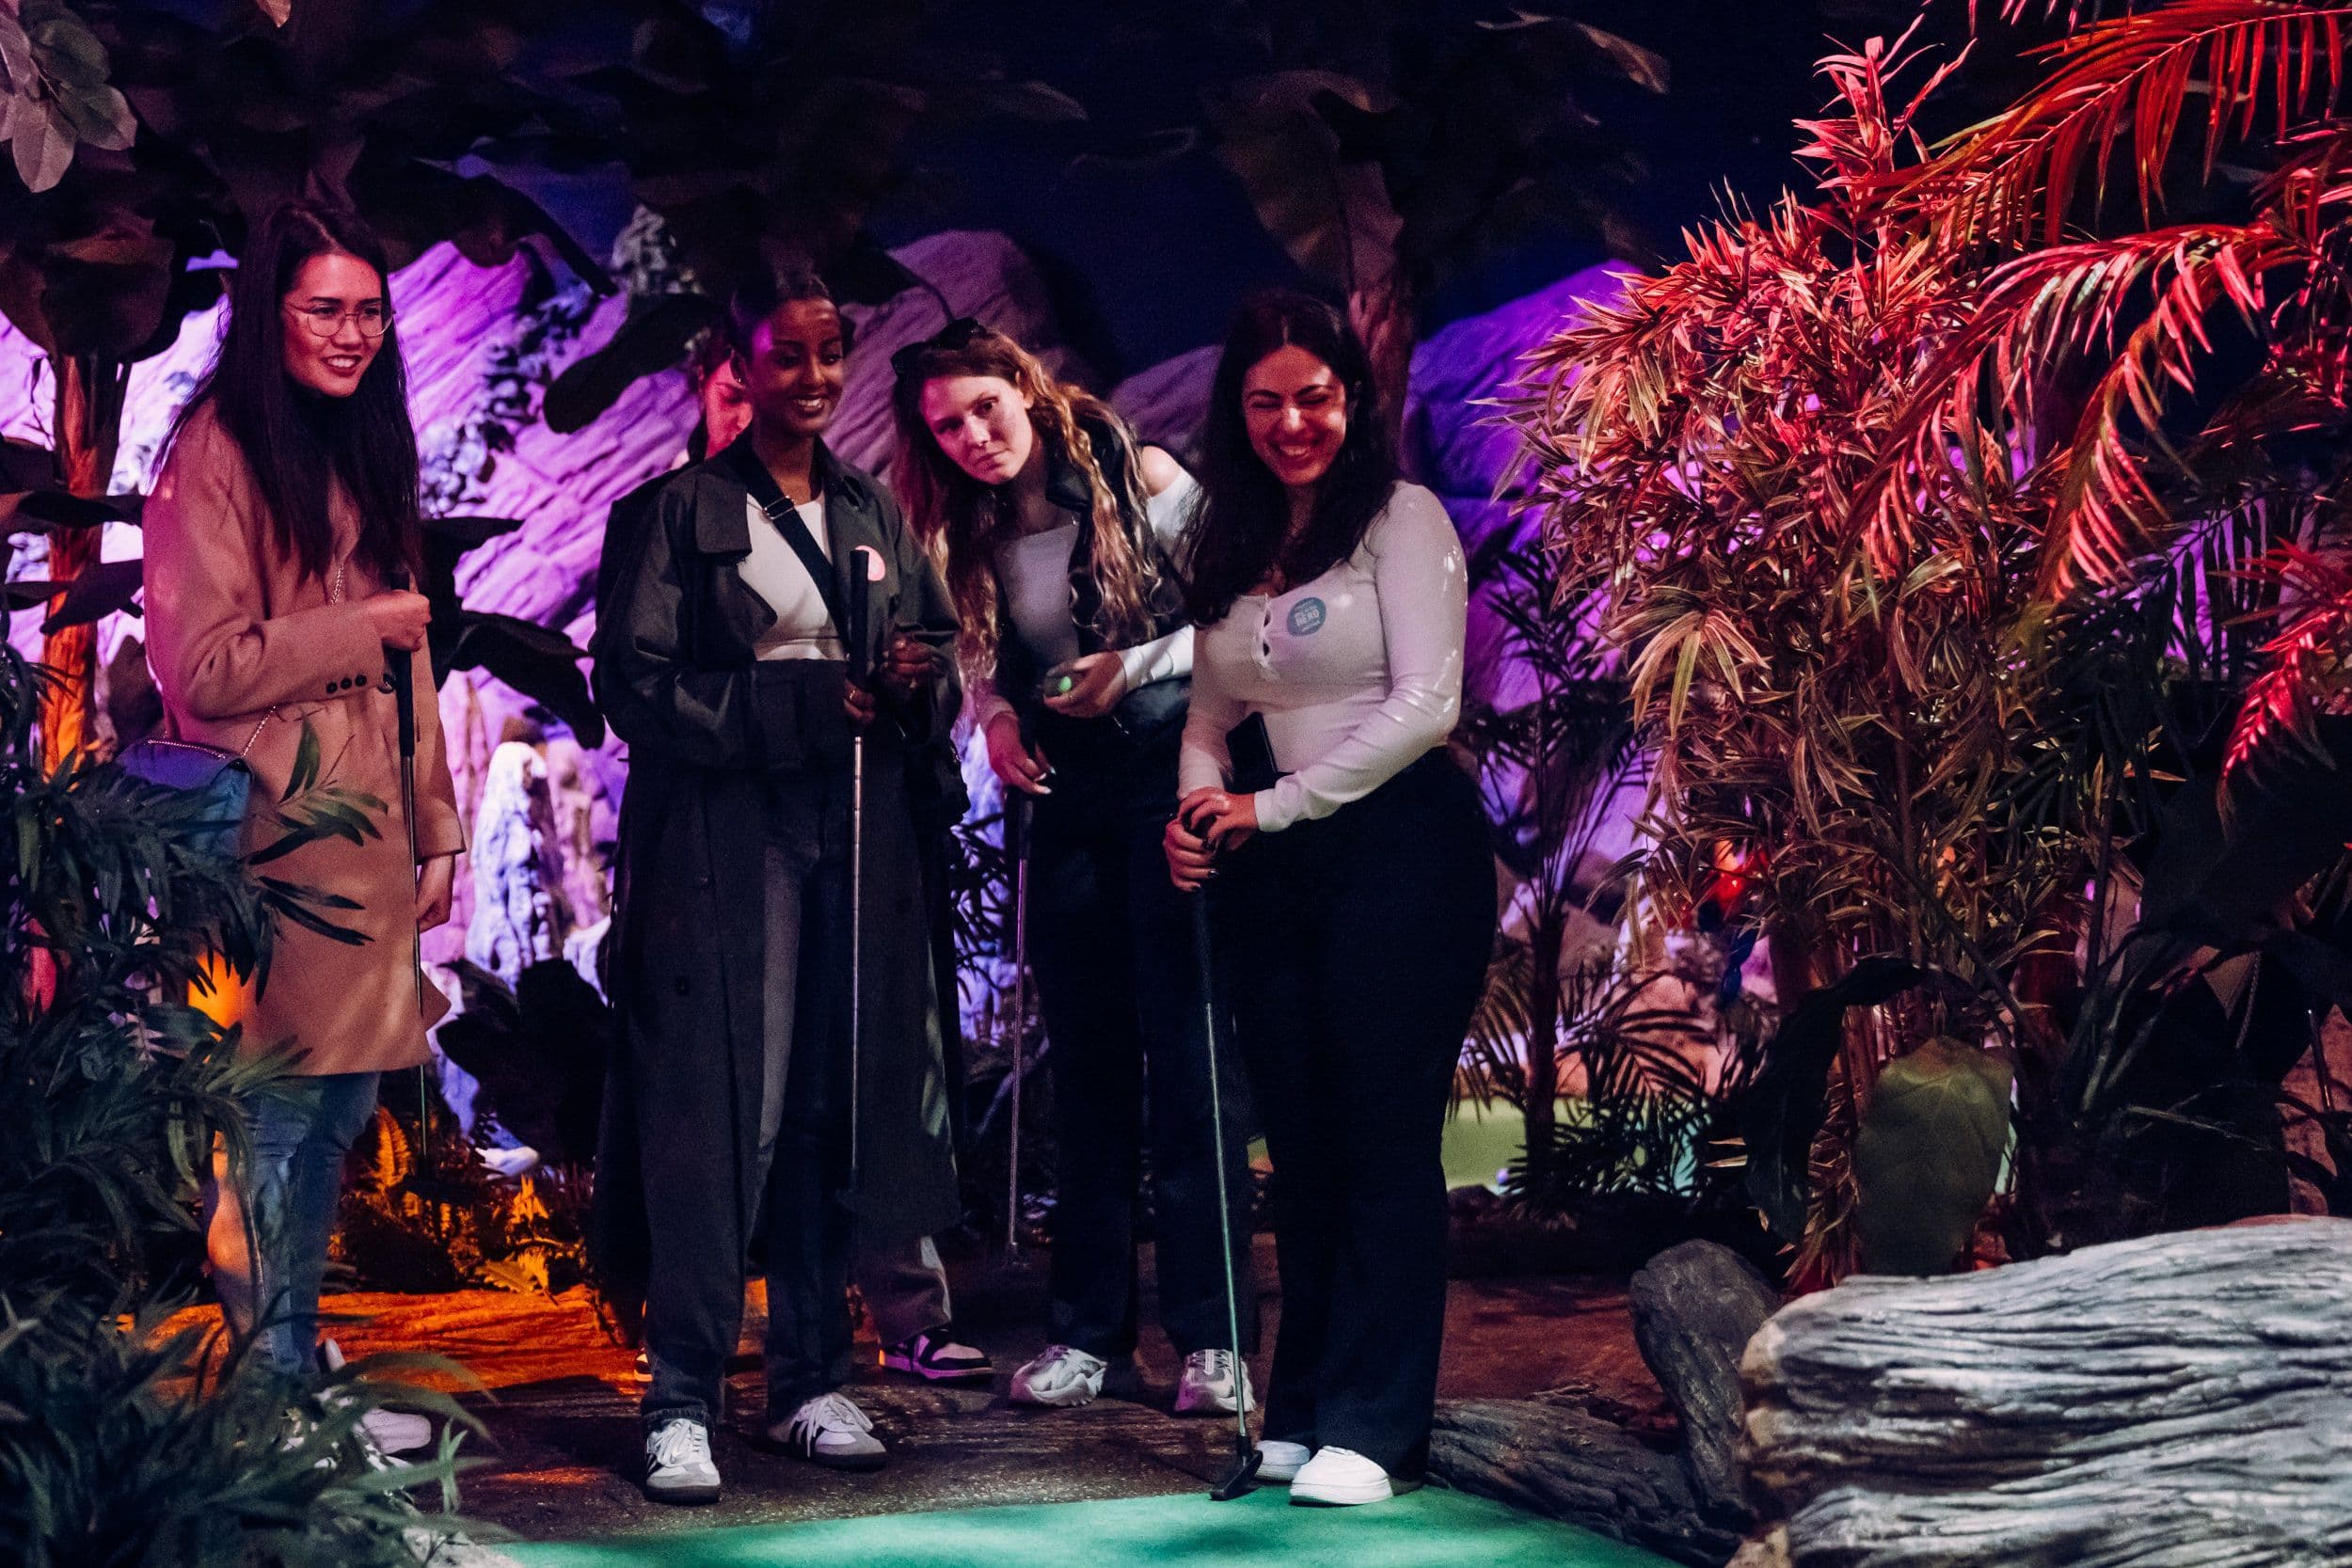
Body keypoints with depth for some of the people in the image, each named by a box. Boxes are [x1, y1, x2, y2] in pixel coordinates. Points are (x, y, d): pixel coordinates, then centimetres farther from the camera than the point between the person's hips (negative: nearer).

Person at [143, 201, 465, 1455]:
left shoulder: (366, 458, 19)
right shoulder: (218, 455, -7)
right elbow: (201, 667, -14)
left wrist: (435, 832, 17)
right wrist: (359, 627, -8)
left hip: (366, 838, 8)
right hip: (270, 842, -8)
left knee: (342, 1101, 9)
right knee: (275, 1108, -5)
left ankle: (299, 1379, 19)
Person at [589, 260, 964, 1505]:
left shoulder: (874, 513, 16)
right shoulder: (676, 511, 0)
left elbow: (942, 649, 18)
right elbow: (635, 684, -8)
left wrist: (913, 682, -5)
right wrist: (803, 700, -14)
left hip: (860, 841, 5)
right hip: (722, 849, -5)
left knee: (833, 1109, 7)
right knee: (716, 1113, -7)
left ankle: (811, 1382, 17)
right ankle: (681, 1403, -1)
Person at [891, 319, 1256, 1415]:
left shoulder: (1143, 481, -6)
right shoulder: (973, 534, 8)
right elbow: (983, 662, 14)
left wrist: (1135, 668, -19)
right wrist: (996, 716, -7)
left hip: (1170, 778, -5)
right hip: (1063, 795, 5)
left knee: (1185, 1054, -5)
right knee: (1086, 1060, 8)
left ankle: (1210, 1334, 0)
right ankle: (1090, 1327, 15)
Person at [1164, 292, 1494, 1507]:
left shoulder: (1401, 519, -4)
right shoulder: (1228, 543, 14)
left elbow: (1426, 703, -12)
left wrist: (1275, 805, -11)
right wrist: (1198, 811, -4)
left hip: (1401, 848, -6)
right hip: (1270, 871, 6)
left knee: (1384, 1141, -4)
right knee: (1298, 1142, 8)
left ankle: (1371, 1429, 2)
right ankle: (1301, 1411, 16)